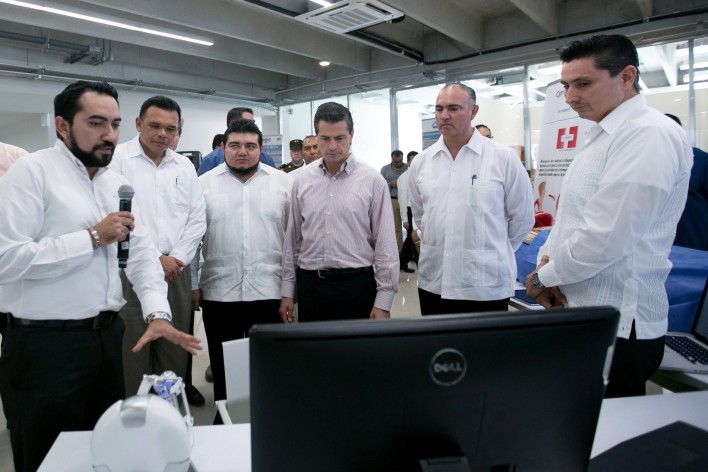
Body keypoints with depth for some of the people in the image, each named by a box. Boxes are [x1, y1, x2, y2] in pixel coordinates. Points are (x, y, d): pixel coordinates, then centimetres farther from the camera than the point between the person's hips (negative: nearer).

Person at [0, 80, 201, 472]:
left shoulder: (117, 182, 11)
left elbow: (141, 253, 6)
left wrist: (157, 314, -7)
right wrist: (92, 238, -17)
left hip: (108, 336, 6)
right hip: (44, 345, -6)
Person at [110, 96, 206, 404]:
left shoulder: (184, 166, 11)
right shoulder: (117, 159, -4)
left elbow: (197, 218, 8)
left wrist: (177, 258, -5)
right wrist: (154, 259, -12)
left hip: (176, 271, 4)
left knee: (174, 346, 13)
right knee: (132, 348, 3)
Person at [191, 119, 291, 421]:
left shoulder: (283, 183, 4)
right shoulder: (203, 184, 4)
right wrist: (192, 285, 3)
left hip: (270, 291, 0)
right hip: (218, 292, 1)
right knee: (223, 366, 13)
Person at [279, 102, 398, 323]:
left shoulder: (372, 181, -5)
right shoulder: (302, 180, 5)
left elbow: (385, 244, -5)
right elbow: (292, 238, 10)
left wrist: (383, 301, -7)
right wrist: (288, 290, 9)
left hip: (356, 285, -2)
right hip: (309, 284, 3)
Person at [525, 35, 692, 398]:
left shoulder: (649, 135, -17)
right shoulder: (602, 136, 14)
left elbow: (605, 239, -24)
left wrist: (543, 277, -10)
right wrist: (547, 264, -1)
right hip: (578, 312, 9)